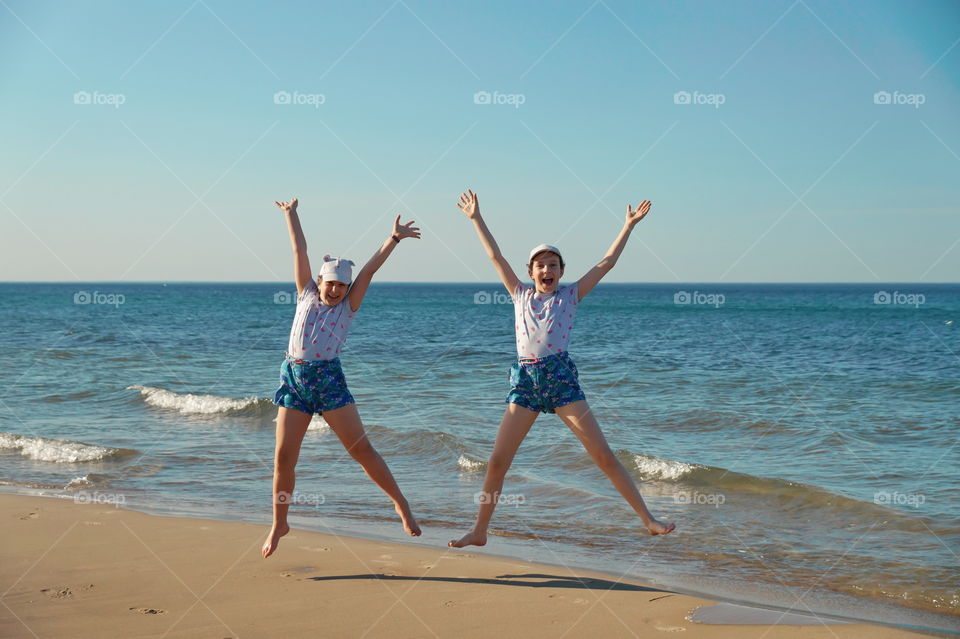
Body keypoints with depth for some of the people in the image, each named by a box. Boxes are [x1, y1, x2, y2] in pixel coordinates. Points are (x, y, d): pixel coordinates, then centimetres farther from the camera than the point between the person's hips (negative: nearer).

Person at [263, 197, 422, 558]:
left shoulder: (348, 305, 8)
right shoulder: (307, 294, 12)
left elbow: (370, 269, 2)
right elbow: (299, 249, 16)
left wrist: (395, 238, -4)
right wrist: (290, 213, 20)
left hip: (329, 380, -2)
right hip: (293, 379, 2)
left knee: (362, 449, -4)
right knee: (283, 457, -1)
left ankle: (401, 504, 6)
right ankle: (279, 525, 12)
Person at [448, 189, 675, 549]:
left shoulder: (570, 295, 9)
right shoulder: (520, 295, 14)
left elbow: (607, 263, 8)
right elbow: (495, 256, 16)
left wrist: (629, 225, 8)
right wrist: (476, 219, 18)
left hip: (561, 378, -2)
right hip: (525, 381, 2)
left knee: (603, 455, -5)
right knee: (497, 460, -2)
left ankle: (648, 519, 0)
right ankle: (479, 532, 11)